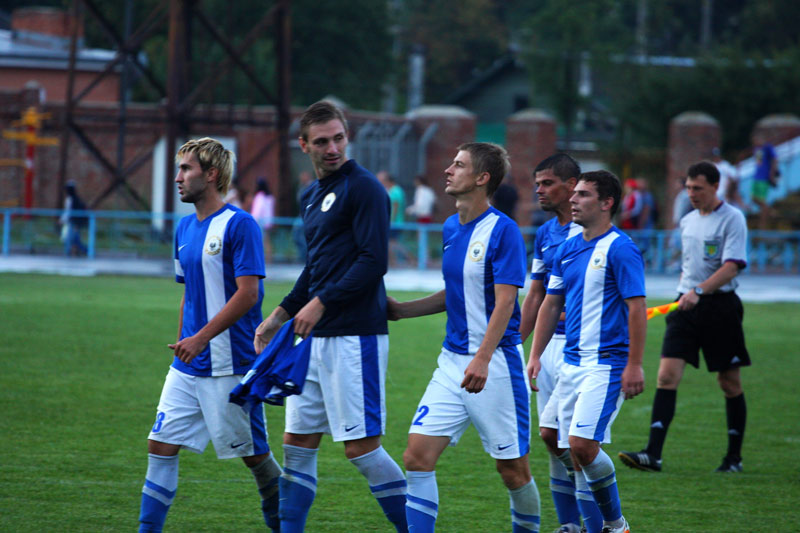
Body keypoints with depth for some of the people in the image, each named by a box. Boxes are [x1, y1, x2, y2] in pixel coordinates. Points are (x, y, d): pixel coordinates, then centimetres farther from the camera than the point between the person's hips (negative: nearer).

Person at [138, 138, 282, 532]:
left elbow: (247, 293, -18)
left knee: (253, 453, 3)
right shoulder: (185, 228, 14)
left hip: (229, 366, -7)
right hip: (188, 368, 7)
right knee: (161, 447, -1)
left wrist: (201, 338, -22)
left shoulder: (239, 225, -11)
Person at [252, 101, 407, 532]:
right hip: (313, 336, 9)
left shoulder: (364, 188, -9)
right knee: (297, 443, 8)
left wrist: (321, 303, -18)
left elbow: (374, 261, -16)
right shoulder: (312, 195, 17)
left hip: (356, 335, -9)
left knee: (361, 447, -8)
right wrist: (282, 314, 19)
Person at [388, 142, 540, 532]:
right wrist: (401, 310, 17)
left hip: (496, 363, -7)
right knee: (417, 455, -5)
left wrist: (482, 359, -27)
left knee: (513, 468, 1)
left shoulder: (503, 230, -12)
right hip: (453, 361, 7)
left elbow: (505, 302, -18)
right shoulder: (451, 228, 12)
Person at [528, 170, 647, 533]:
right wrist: (535, 356, 14)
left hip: (607, 363, -8)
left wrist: (635, 365, -17)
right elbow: (551, 304, 20)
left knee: (583, 444, -17)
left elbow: (637, 307, -13)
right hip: (572, 363, 8)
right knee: (575, 450, 4)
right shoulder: (567, 250, 13)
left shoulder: (620, 249, -9)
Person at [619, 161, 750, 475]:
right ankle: (653, 455, -16)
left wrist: (699, 290, -29)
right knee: (667, 375, -9)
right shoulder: (687, 221, 13)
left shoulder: (732, 219, -7)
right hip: (686, 306, 5)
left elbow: (732, 266, -18)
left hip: (719, 305, -5)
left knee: (730, 384, 4)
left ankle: (734, 457, 17)